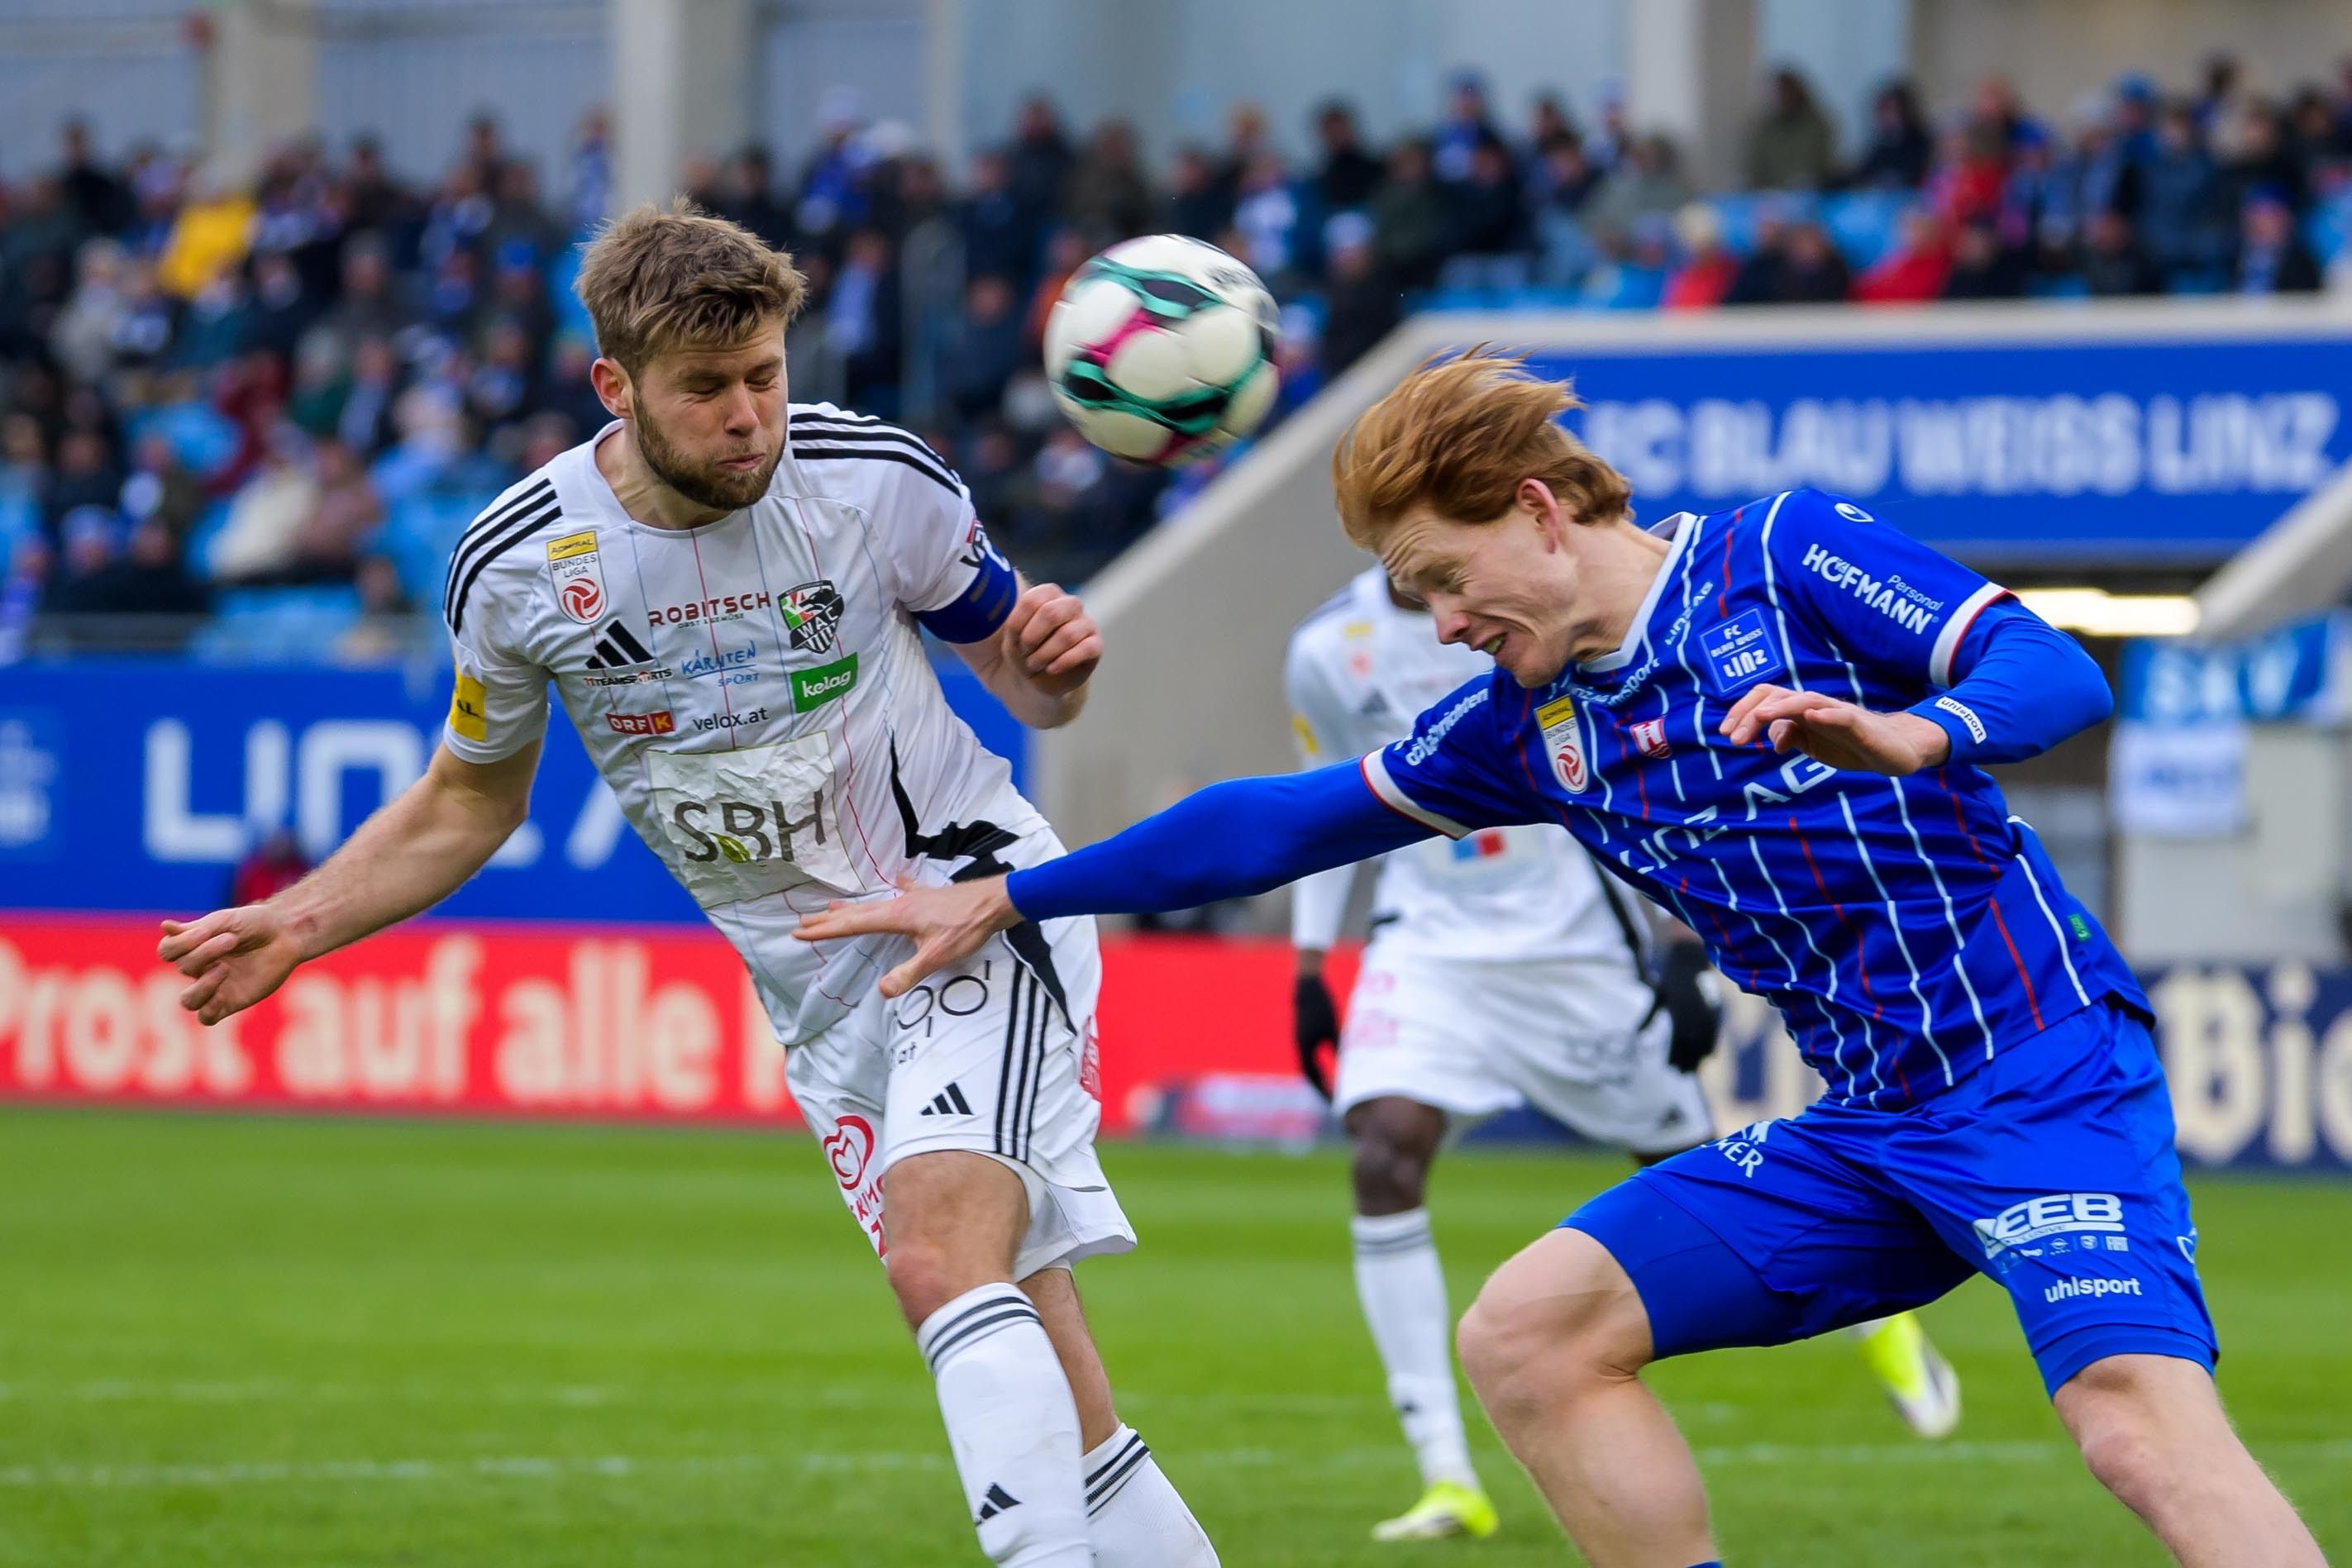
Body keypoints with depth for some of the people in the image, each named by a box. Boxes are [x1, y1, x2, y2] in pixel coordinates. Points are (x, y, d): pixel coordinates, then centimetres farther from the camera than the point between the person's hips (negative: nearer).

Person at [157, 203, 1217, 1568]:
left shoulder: (877, 478, -11)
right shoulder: (516, 567, -6)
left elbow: (1024, 681, 5)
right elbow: (472, 800, 12)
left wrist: (1050, 661, -19)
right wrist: (303, 921, 0)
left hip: (973, 902, -3)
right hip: (820, 986, 4)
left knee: (944, 1261, -28)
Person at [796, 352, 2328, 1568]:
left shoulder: (1785, 558, -6)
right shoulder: (1528, 726, 12)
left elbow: (2058, 674, -16)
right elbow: (1283, 820, 21)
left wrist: (1905, 734, -36)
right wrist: (1007, 900, 24)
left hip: (2044, 1070, -7)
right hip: (1867, 1130, 7)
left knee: (2138, 1418, -30)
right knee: (1526, 1337, -3)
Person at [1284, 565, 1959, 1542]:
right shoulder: (1327, 651, -2)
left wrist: (1684, 954, -8)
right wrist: (1308, 965, 12)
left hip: (1571, 949, -2)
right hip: (1428, 942, 2)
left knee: (1696, 1172, 7)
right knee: (1382, 1156, -22)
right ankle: (1447, 1482, -19)